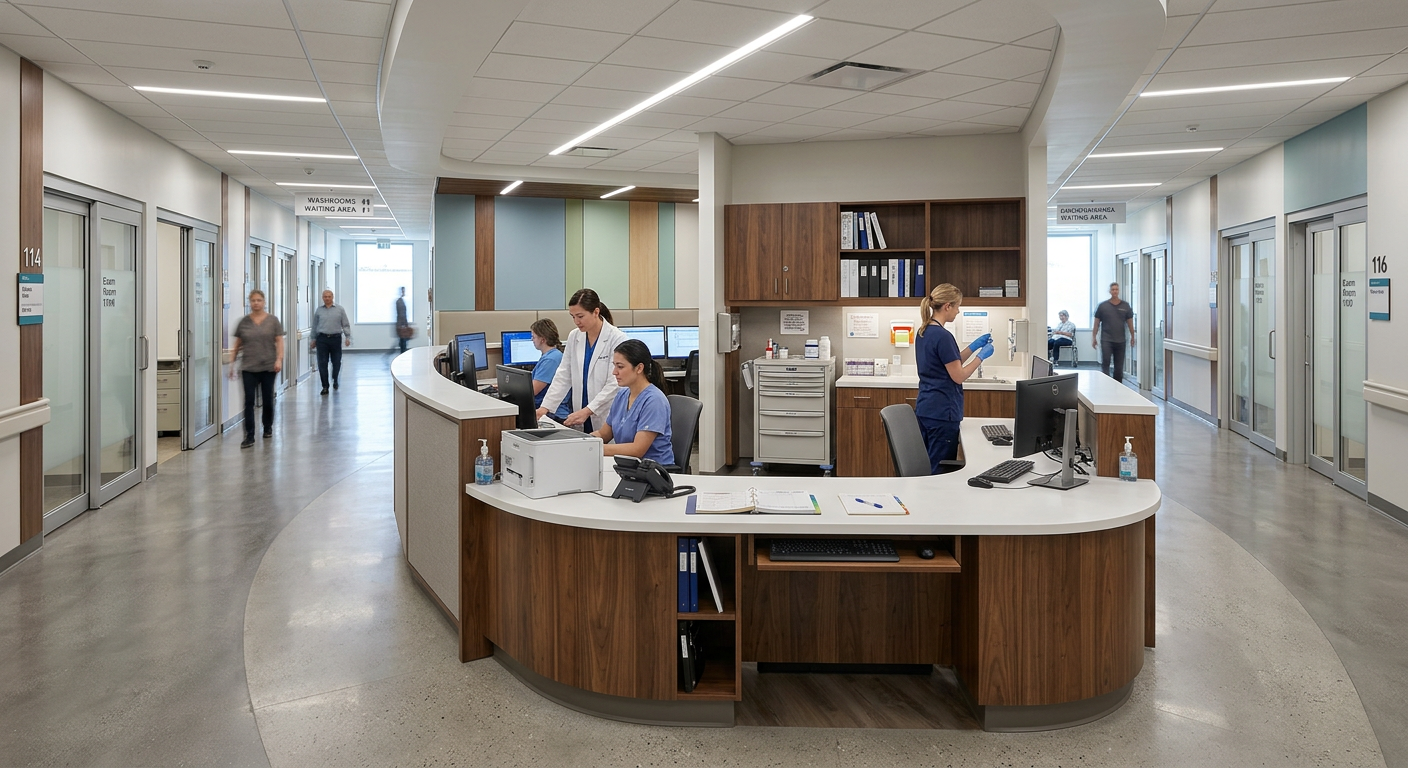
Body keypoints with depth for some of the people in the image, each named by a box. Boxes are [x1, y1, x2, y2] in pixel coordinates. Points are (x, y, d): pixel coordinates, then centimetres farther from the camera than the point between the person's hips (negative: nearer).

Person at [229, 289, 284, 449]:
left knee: (268, 399, 10)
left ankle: (268, 428, 31)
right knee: (249, 401, -5)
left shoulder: (273, 321, 1)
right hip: (249, 368, 1)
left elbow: (279, 341, -2)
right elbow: (237, 345, 9)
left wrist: (279, 359, -14)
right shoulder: (244, 322, 6)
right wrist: (232, 363, 5)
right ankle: (249, 436, -4)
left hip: (268, 367, -1)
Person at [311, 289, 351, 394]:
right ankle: (325, 386, 3)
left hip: (336, 338, -1)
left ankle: (335, 380, 32)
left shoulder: (340, 309, 4)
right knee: (322, 363, -3)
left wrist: (348, 337, -3)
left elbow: (345, 324, 5)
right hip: (322, 339, 1)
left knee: (337, 362, 6)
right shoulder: (319, 310, 9)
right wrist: (314, 339, 15)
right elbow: (315, 326, 16)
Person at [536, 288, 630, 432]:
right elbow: (563, 376, 7)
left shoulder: (617, 339, -11)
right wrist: (545, 407, -4)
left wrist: (587, 411, -23)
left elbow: (614, 383, -15)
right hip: (581, 420, 5)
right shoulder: (574, 337, 7)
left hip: (606, 419, -5)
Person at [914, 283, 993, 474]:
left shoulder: (923, 332, 10)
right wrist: (981, 355, -3)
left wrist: (974, 346, 16)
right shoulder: (943, 336, -18)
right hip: (942, 412, -9)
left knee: (928, 469, 15)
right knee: (941, 473, -2)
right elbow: (958, 376, -15)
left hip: (925, 408, 9)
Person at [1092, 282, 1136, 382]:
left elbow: (1130, 322, 11)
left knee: (1119, 366, 8)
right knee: (1105, 363, -8)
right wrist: (1094, 338, 1)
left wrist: (1132, 336, 10)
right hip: (1106, 340, -2)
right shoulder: (1103, 306, 1)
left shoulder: (1125, 306, 6)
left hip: (1120, 341, 2)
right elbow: (1096, 323, 4)